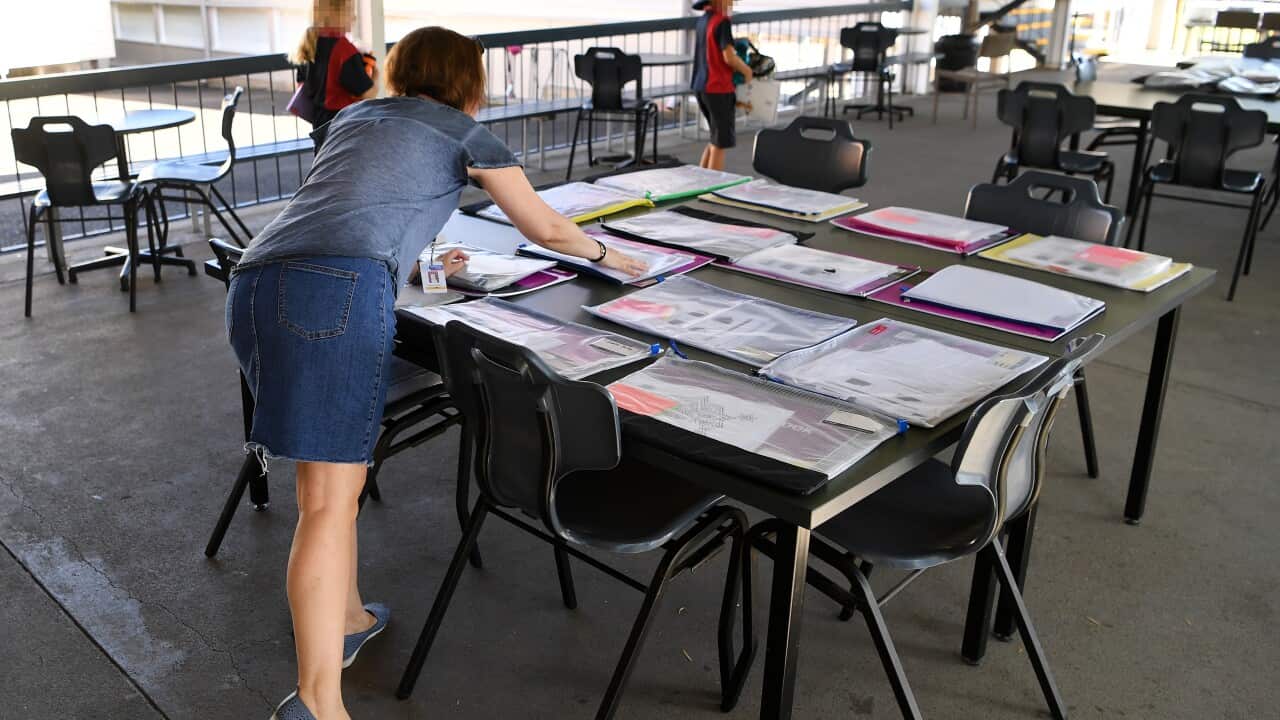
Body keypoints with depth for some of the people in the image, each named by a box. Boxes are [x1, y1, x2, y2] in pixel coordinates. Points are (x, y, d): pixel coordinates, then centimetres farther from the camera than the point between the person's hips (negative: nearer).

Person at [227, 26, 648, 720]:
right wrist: (605, 253, 44)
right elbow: (547, 229, 25)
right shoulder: (466, 133, 17)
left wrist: (418, 263, 61)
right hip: (339, 291, -7)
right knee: (331, 499, -9)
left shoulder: (353, 116, 32)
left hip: (253, 284, 7)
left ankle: (347, 617, 31)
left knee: (327, 472, 20)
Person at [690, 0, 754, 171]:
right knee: (721, 142, 2)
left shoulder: (703, 20, 10)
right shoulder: (722, 22, -16)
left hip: (701, 86, 8)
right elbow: (729, 57, -20)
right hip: (718, 88, -8)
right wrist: (747, 71, -4)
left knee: (717, 138, 20)